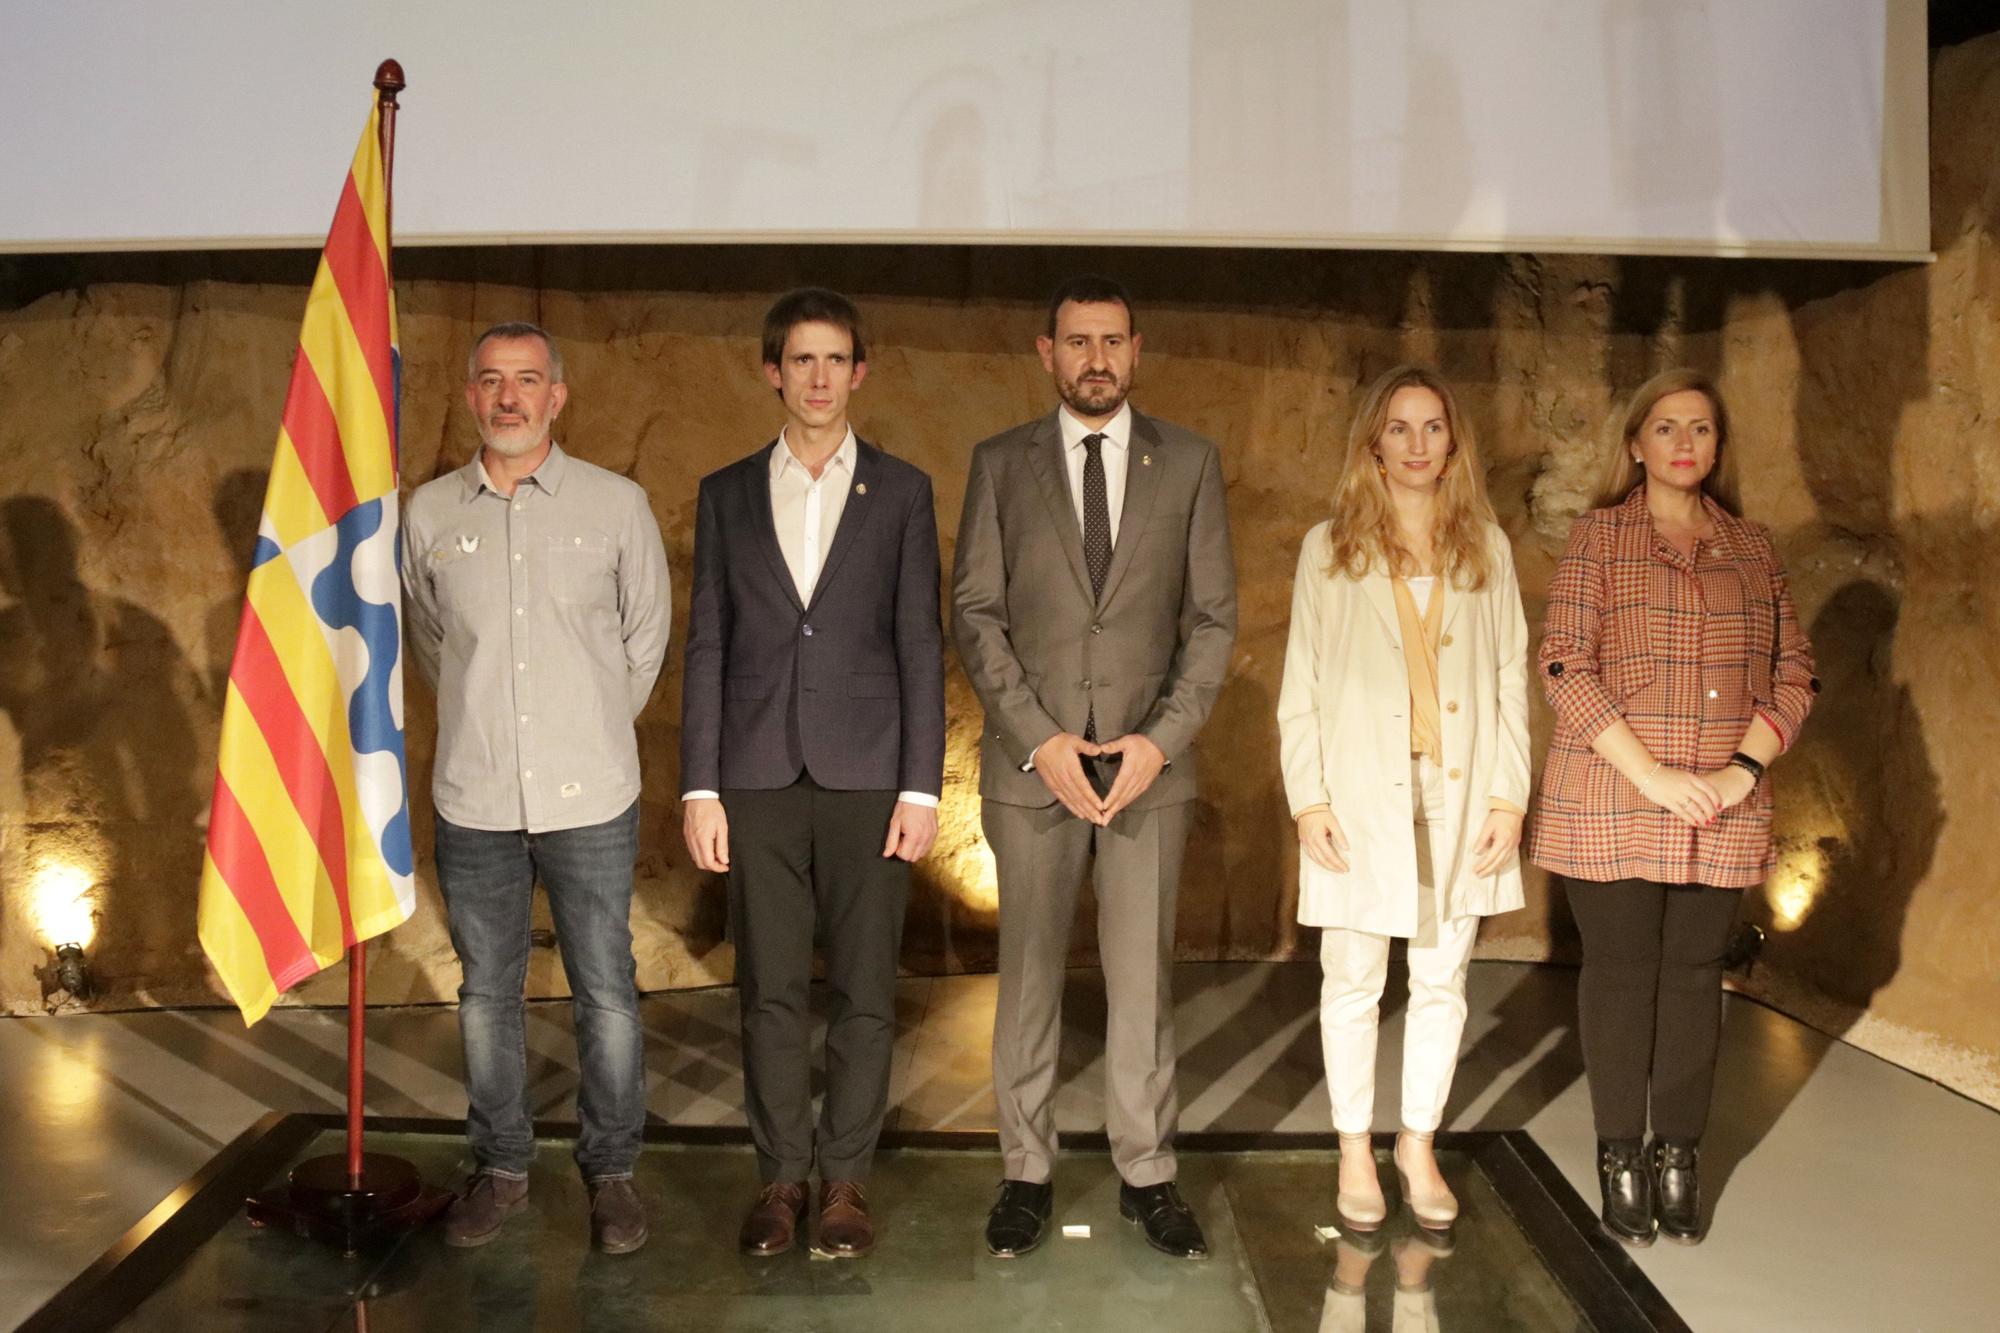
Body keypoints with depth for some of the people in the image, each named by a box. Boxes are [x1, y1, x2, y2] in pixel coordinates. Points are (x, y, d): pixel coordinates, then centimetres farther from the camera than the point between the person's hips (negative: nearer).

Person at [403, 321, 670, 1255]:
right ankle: (501, 1168, 29)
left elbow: (647, 636, 10)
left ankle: (611, 1170, 21)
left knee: (606, 995, 4)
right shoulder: (429, 512, 4)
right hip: (473, 801, 2)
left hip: (591, 798, -2)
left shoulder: (616, 504, -1)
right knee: (487, 994, 12)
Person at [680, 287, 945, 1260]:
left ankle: (845, 1179, 18)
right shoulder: (727, 494, 9)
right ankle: (780, 1176, 20)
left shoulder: (901, 491, 5)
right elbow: (706, 645, 6)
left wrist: (922, 785, -5)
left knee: (864, 989, 4)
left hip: (866, 775, -1)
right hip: (760, 776, 1)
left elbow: (920, 642, 2)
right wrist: (700, 787, 0)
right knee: (771, 989, 6)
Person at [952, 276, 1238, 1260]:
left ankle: (1146, 1174, 19)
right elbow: (973, 614, 0)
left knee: (1143, 976, 6)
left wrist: (1163, 739, -8)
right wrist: (1038, 738, -9)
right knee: (1028, 973, 6)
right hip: (1030, 760, 0)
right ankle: (1026, 1172, 19)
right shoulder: (1001, 464, 5)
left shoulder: (1189, 462, 6)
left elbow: (1214, 617, 4)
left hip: (1149, 761, 0)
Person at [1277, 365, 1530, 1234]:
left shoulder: (1487, 548, 8)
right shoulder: (1329, 550, 3)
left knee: (1442, 980, 10)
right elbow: (1300, 684, 1)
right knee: (1353, 982, 6)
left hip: (1459, 797, 2)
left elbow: (1511, 677, 7)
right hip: (1361, 798, -2)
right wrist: (1307, 798, -7)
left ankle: (1419, 1144, 25)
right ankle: (1355, 1151, 21)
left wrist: (1508, 796, 0)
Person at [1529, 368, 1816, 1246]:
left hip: (1723, 808, 3)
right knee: (1621, 970, 2)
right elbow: (1565, 666, -8)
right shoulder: (1597, 536, 1)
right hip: (1612, 803, -3)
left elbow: (1793, 671, 10)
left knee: (1695, 974, 7)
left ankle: (1678, 1160, 18)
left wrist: (1745, 767, -6)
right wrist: (1652, 774, -14)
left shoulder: (1752, 547, 13)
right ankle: (1620, 1162, 14)